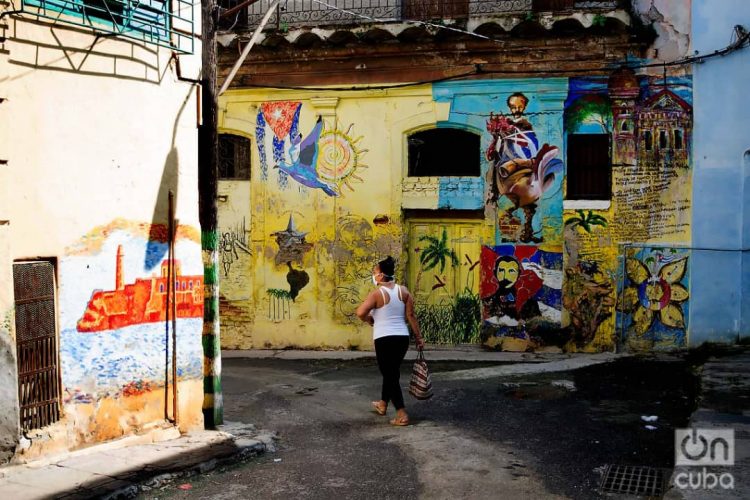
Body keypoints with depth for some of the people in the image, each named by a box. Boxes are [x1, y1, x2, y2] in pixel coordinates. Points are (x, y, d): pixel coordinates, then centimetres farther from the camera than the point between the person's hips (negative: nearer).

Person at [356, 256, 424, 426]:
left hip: (384, 339, -6)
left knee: (390, 375, 2)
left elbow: (360, 312, -22)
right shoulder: (403, 290, 3)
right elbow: (411, 315, 3)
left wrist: (370, 320, -1)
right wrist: (419, 337, 7)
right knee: (392, 372, 23)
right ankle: (383, 404, 42)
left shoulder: (377, 293, -12)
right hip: (402, 337, 6)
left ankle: (402, 415, -3)